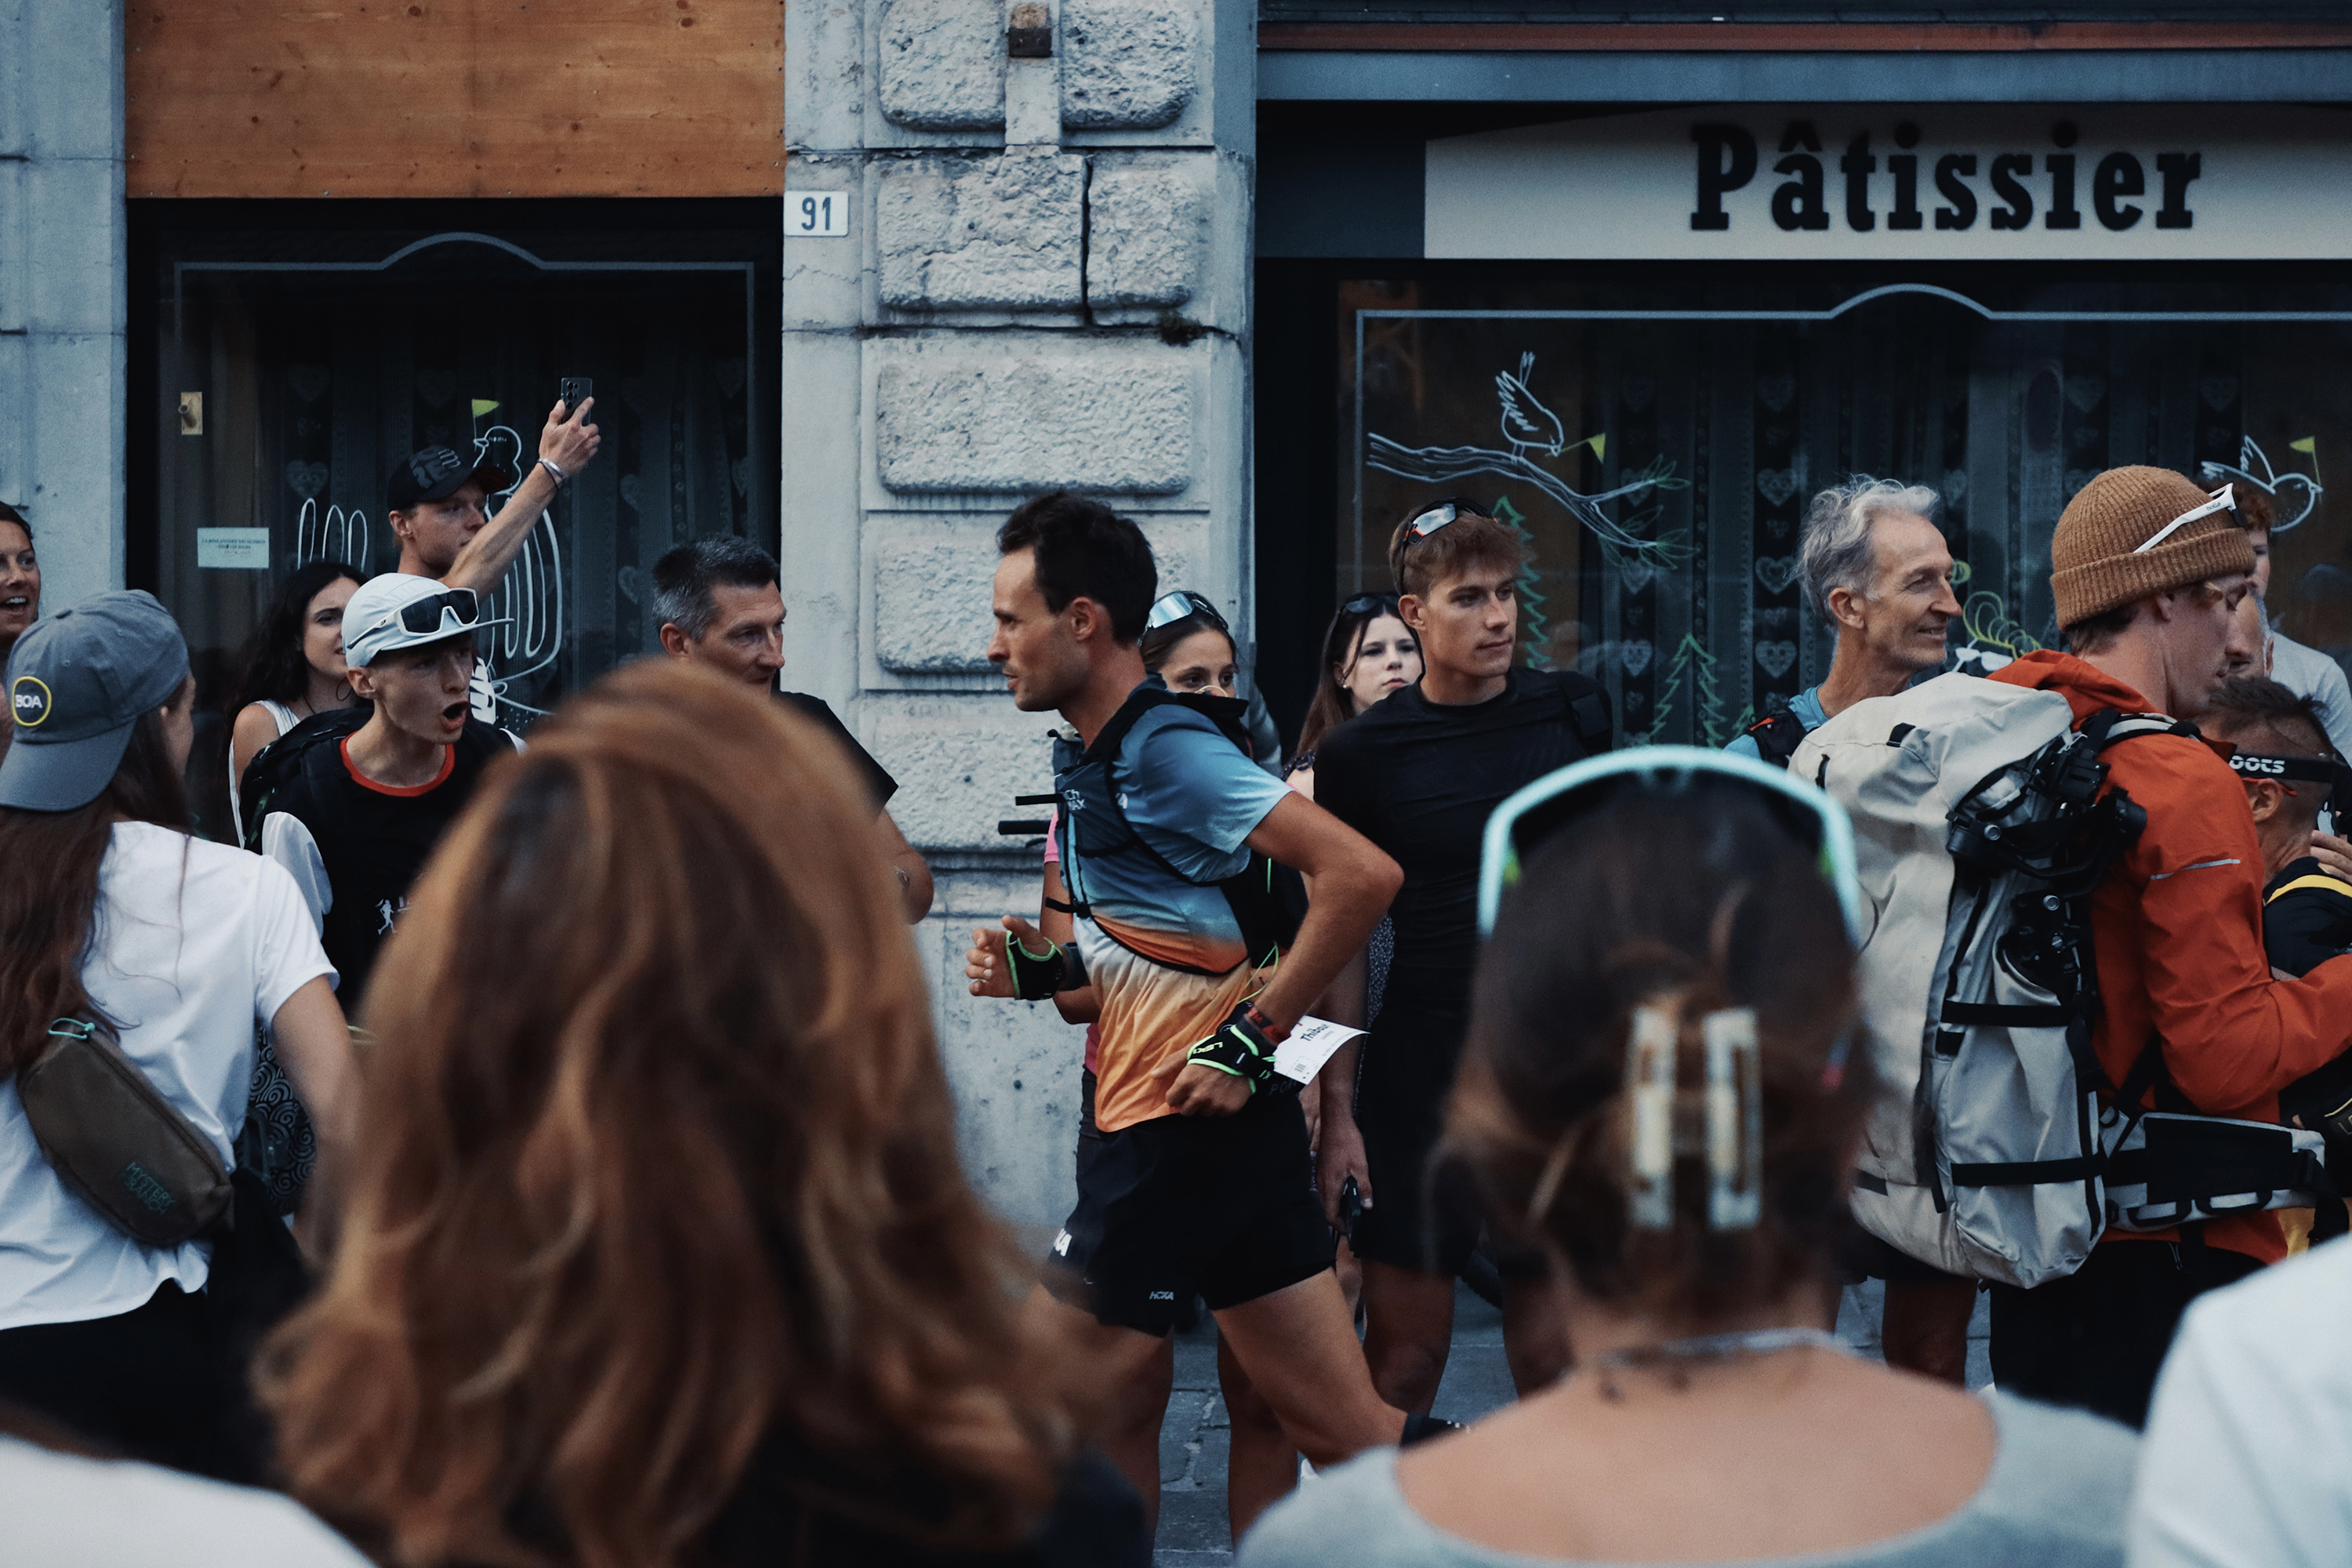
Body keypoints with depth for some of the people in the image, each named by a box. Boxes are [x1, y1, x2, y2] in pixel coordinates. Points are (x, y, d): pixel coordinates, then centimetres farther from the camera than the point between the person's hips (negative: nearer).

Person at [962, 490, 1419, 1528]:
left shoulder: (1165, 750, -15)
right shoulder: (1091, 759, 15)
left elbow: (1361, 873, -23)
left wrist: (1247, 1041, -20)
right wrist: (1041, 969, 6)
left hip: (1186, 1123, -9)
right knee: (1343, 1425, 9)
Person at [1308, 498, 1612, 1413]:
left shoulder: (1573, 713, 5)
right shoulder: (1362, 753, -1)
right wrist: (1336, 1111, -3)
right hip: (1422, 1063, -2)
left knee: (1554, 1355, 4)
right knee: (1403, 1351, -2)